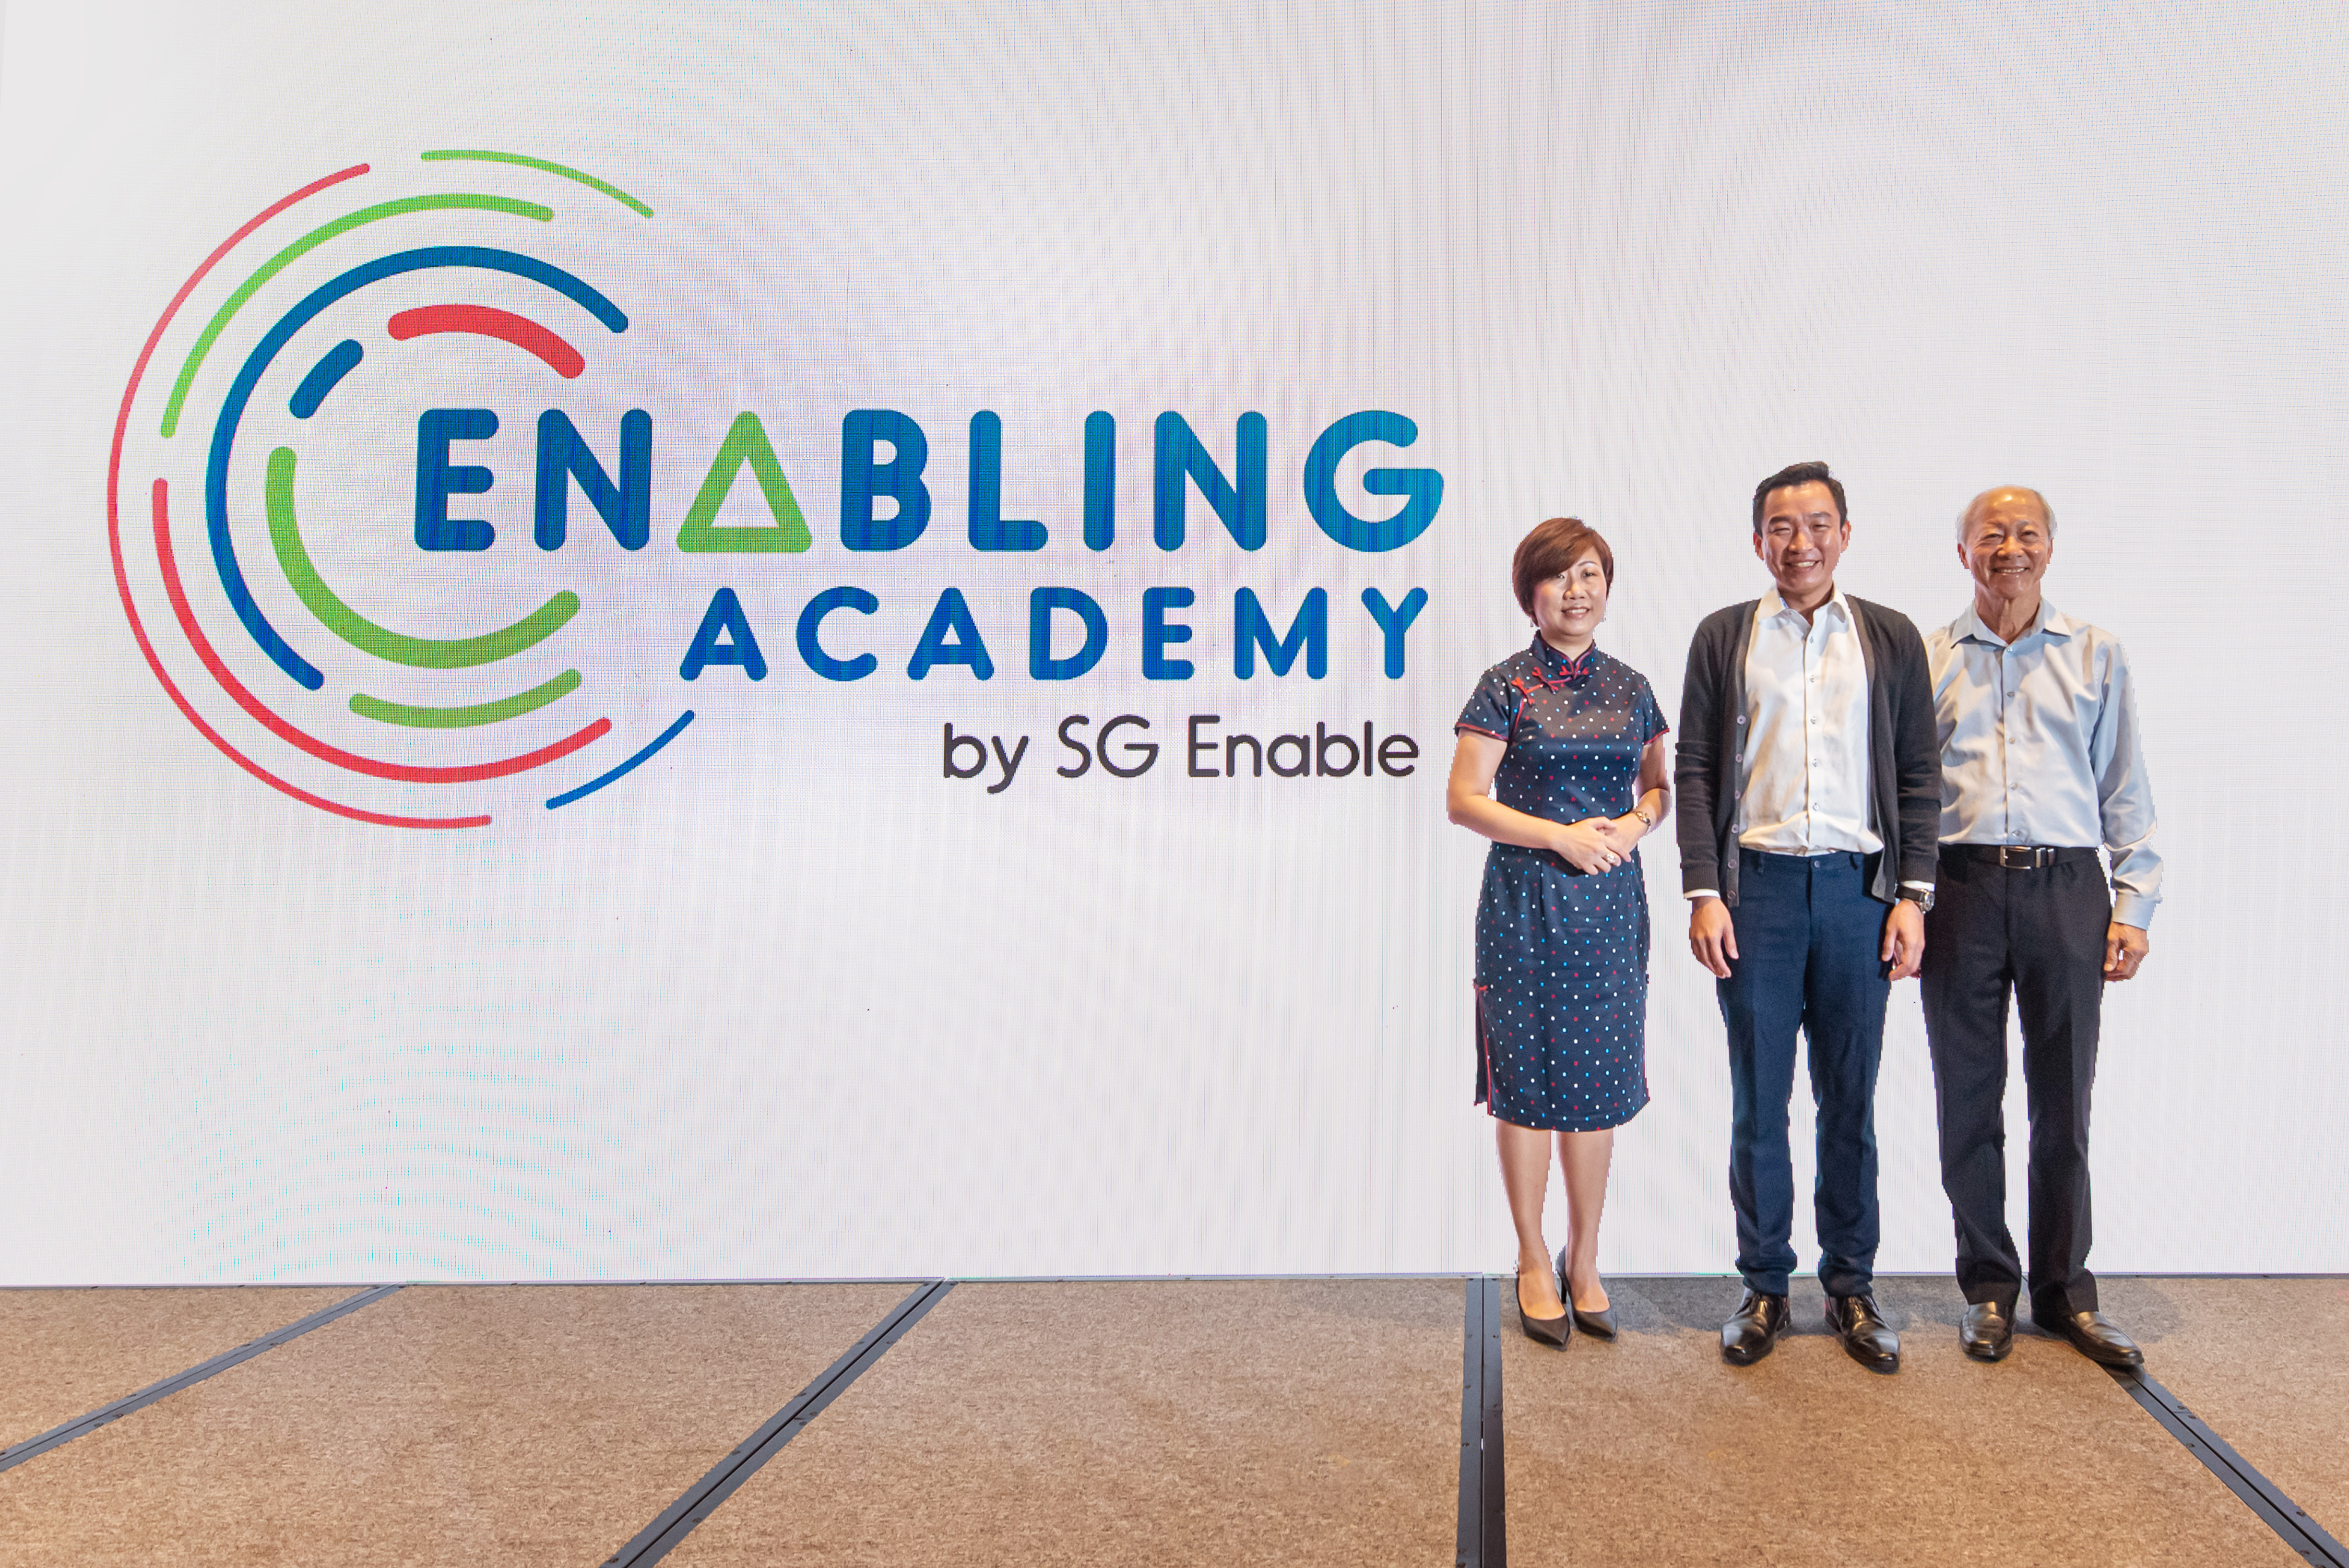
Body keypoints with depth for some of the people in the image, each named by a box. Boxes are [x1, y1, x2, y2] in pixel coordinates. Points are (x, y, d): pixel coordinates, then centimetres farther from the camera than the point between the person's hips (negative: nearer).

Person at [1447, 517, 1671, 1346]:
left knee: (1599, 1083, 7)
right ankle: (1534, 1263, 16)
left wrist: (1635, 824, -5)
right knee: (1527, 1081, 1)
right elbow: (1464, 798, -6)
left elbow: (1658, 786, 17)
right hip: (1526, 901, -4)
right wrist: (1562, 836, -14)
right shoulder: (1506, 686, -3)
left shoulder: (1630, 688, 10)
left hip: (1610, 903, 4)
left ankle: (1584, 1261, 21)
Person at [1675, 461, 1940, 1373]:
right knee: (1759, 1099, 6)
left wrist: (1912, 895, -1)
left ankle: (1852, 1287, 20)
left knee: (1851, 1100, 8)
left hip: (1858, 886, 1)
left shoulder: (1892, 639, 8)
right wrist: (1704, 894, -6)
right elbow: (1694, 772, 3)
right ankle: (1764, 1287, 17)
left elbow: (1919, 776, 7)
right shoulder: (1724, 637, 6)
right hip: (1757, 885, -1)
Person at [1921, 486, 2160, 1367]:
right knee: (1969, 1100, 4)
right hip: (1962, 888, 0)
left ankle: (2065, 1291, 19)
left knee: (2063, 1102, 5)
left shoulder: (2097, 655, 11)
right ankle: (1988, 1287, 17)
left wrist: (2133, 904, 3)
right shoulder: (1926, 659, 9)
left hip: (2067, 889, 1)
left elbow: (2126, 790, 11)